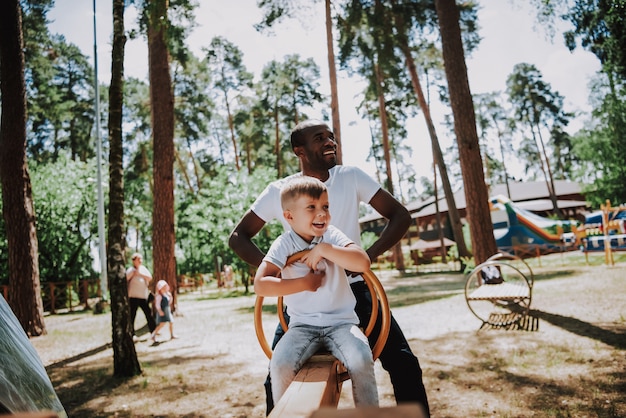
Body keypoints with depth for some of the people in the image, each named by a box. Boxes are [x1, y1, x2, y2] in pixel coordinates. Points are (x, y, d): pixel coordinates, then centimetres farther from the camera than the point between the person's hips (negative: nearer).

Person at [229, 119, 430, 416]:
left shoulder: (351, 177, -6)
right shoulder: (279, 191, -7)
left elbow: (400, 216, -5)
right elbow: (238, 237, -2)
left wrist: (369, 255, -21)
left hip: (353, 288, 0)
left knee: (404, 364, -7)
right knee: (277, 379, -2)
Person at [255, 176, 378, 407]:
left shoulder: (332, 235, -2)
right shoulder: (284, 244, -5)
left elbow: (363, 263, -18)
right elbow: (260, 285, -16)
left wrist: (323, 249, -20)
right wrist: (304, 283, -17)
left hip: (341, 321, 1)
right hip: (302, 325, 0)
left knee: (361, 361, -25)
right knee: (280, 365, -24)